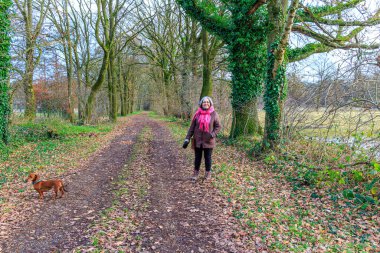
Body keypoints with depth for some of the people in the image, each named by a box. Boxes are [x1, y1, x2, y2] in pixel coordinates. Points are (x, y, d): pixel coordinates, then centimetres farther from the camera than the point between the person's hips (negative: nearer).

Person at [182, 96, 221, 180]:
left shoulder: (214, 114, -5)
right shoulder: (197, 114, -1)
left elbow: (218, 126, -1)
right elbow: (192, 127, 1)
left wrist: (213, 134, -18)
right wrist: (187, 139, -4)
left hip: (208, 141, -1)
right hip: (197, 140, 1)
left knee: (208, 157, 11)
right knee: (197, 157, 12)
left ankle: (208, 173, 28)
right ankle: (196, 173, 27)